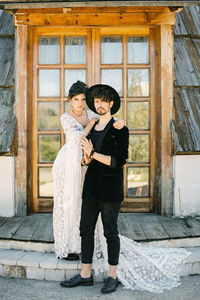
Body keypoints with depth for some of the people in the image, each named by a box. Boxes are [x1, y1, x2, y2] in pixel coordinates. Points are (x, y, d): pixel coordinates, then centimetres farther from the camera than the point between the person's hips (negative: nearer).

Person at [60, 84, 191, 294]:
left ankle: (113, 276, 17)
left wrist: (93, 153, -14)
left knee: (110, 232, 2)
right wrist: (87, 156, -7)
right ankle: (85, 275, 20)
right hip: (91, 187, 6)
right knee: (86, 229, 8)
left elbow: (119, 160, -14)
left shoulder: (120, 130, -5)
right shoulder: (91, 129, 14)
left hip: (110, 189, -6)